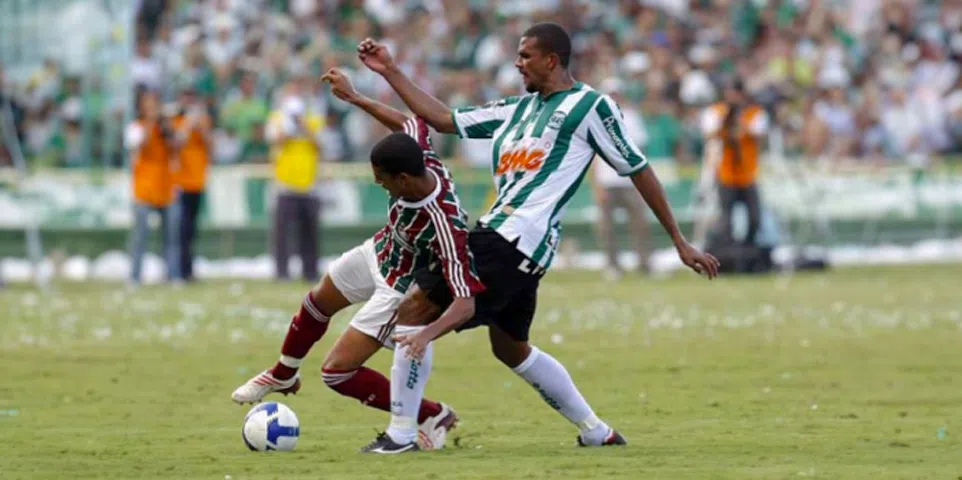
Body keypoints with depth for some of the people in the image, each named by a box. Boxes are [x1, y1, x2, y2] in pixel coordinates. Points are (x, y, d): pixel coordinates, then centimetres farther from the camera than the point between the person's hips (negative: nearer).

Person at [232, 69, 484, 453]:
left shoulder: (444, 225, -46)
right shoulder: (421, 157, -29)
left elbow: (465, 303, -47)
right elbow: (410, 123, -4)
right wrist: (353, 97, -2)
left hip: (399, 291, -8)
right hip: (378, 252, 8)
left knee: (337, 372, -8)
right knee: (317, 306, 30)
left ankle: (432, 418, 6)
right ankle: (282, 376, 60)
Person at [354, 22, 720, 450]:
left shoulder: (590, 106, -2)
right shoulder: (518, 109, 20)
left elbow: (637, 169, 1)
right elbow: (443, 119, 22)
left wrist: (680, 242, 2)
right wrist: (390, 72, 18)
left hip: (515, 243, -9)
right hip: (496, 235, 9)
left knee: (413, 311, -13)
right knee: (511, 348, 21)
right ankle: (597, 432, 29)